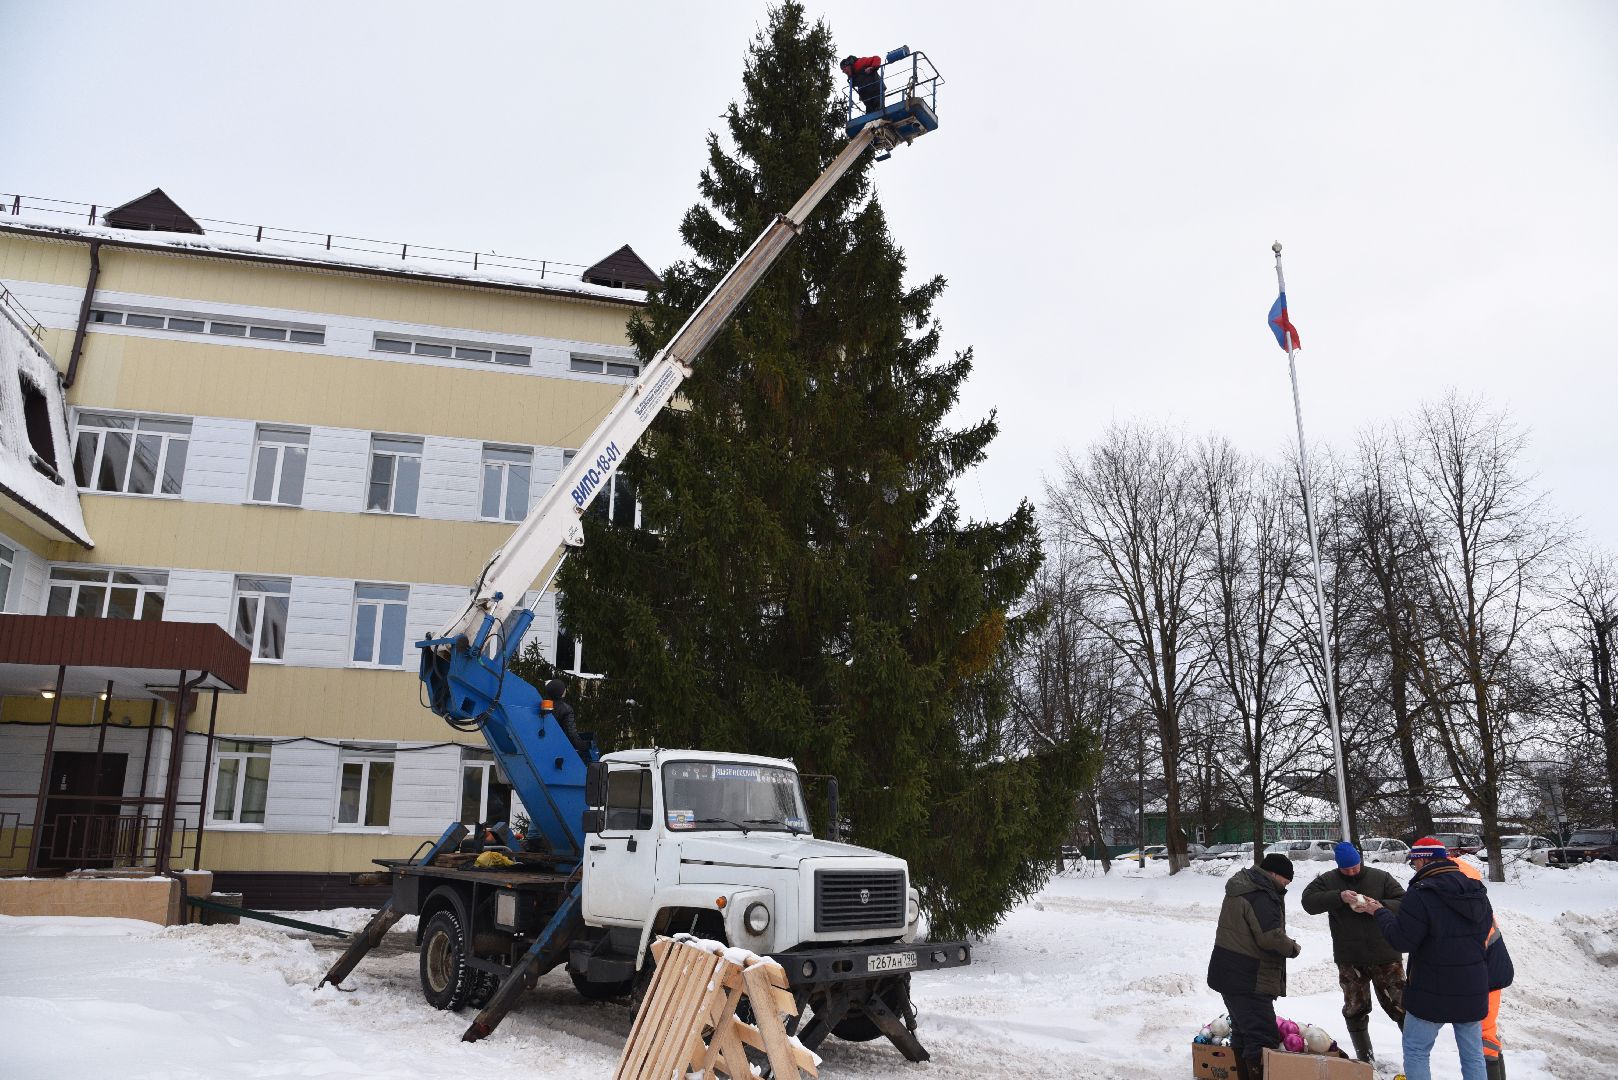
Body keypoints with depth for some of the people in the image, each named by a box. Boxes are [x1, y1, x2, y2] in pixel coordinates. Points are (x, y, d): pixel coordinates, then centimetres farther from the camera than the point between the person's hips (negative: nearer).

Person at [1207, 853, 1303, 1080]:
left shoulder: (1241, 889, 13)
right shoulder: (1261, 897, -20)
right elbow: (1271, 938, -24)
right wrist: (1293, 948, -5)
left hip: (1228, 974, 10)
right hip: (1248, 982, -10)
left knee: (1242, 1031, 20)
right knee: (1263, 1036, -9)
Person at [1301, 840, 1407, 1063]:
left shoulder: (1381, 878, -2)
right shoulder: (1328, 881, -1)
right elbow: (1308, 901, -13)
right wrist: (1339, 896, -25)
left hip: (1385, 956, -1)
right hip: (1349, 960, 2)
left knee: (1399, 1006, 1)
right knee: (1355, 1009, 10)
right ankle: (1364, 1058, 24)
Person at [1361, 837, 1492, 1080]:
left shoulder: (1421, 894, -21)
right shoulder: (1477, 891, 3)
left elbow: (1401, 940, -19)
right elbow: (1484, 930, 19)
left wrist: (1380, 912, -4)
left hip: (1433, 992, -6)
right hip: (1473, 990, 6)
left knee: (1416, 1052, 7)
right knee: (1473, 1054, 17)